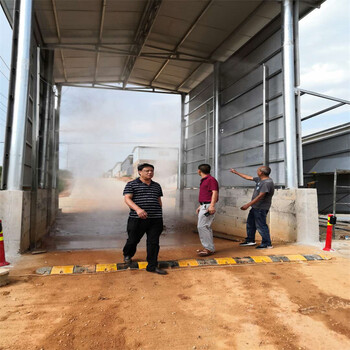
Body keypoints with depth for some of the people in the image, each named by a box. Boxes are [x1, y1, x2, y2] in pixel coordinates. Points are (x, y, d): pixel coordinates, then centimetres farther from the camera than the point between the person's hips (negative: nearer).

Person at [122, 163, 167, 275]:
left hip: (155, 220, 4)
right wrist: (138, 209, -27)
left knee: (154, 243, 2)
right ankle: (127, 255, 42)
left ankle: (152, 266, 12)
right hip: (137, 219, -3)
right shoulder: (131, 185, -1)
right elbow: (127, 198, -12)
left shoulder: (157, 186, 15)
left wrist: (159, 214, 20)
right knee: (133, 240, 11)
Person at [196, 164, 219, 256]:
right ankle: (208, 248, 19)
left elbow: (215, 193, -18)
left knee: (202, 226, -13)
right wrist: (200, 206, 24)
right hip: (203, 206, 10)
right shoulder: (203, 180, 19)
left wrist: (212, 206, -27)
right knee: (206, 227, 12)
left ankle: (209, 249, -9)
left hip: (208, 206, -10)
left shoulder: (211, 179, -10)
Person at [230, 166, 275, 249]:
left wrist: (248, 205, -26)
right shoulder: (259, 179, 9)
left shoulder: (267, 182, -21)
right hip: (255, 207, 10)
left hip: (261, 208, -10)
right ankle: (250, 240, 29)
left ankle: (267, 243, 5)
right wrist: (236, 172, 27)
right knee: (250, 223, 17)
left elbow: (260, 196, -26)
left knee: (261, 225, -6)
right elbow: (248, 177, 22)